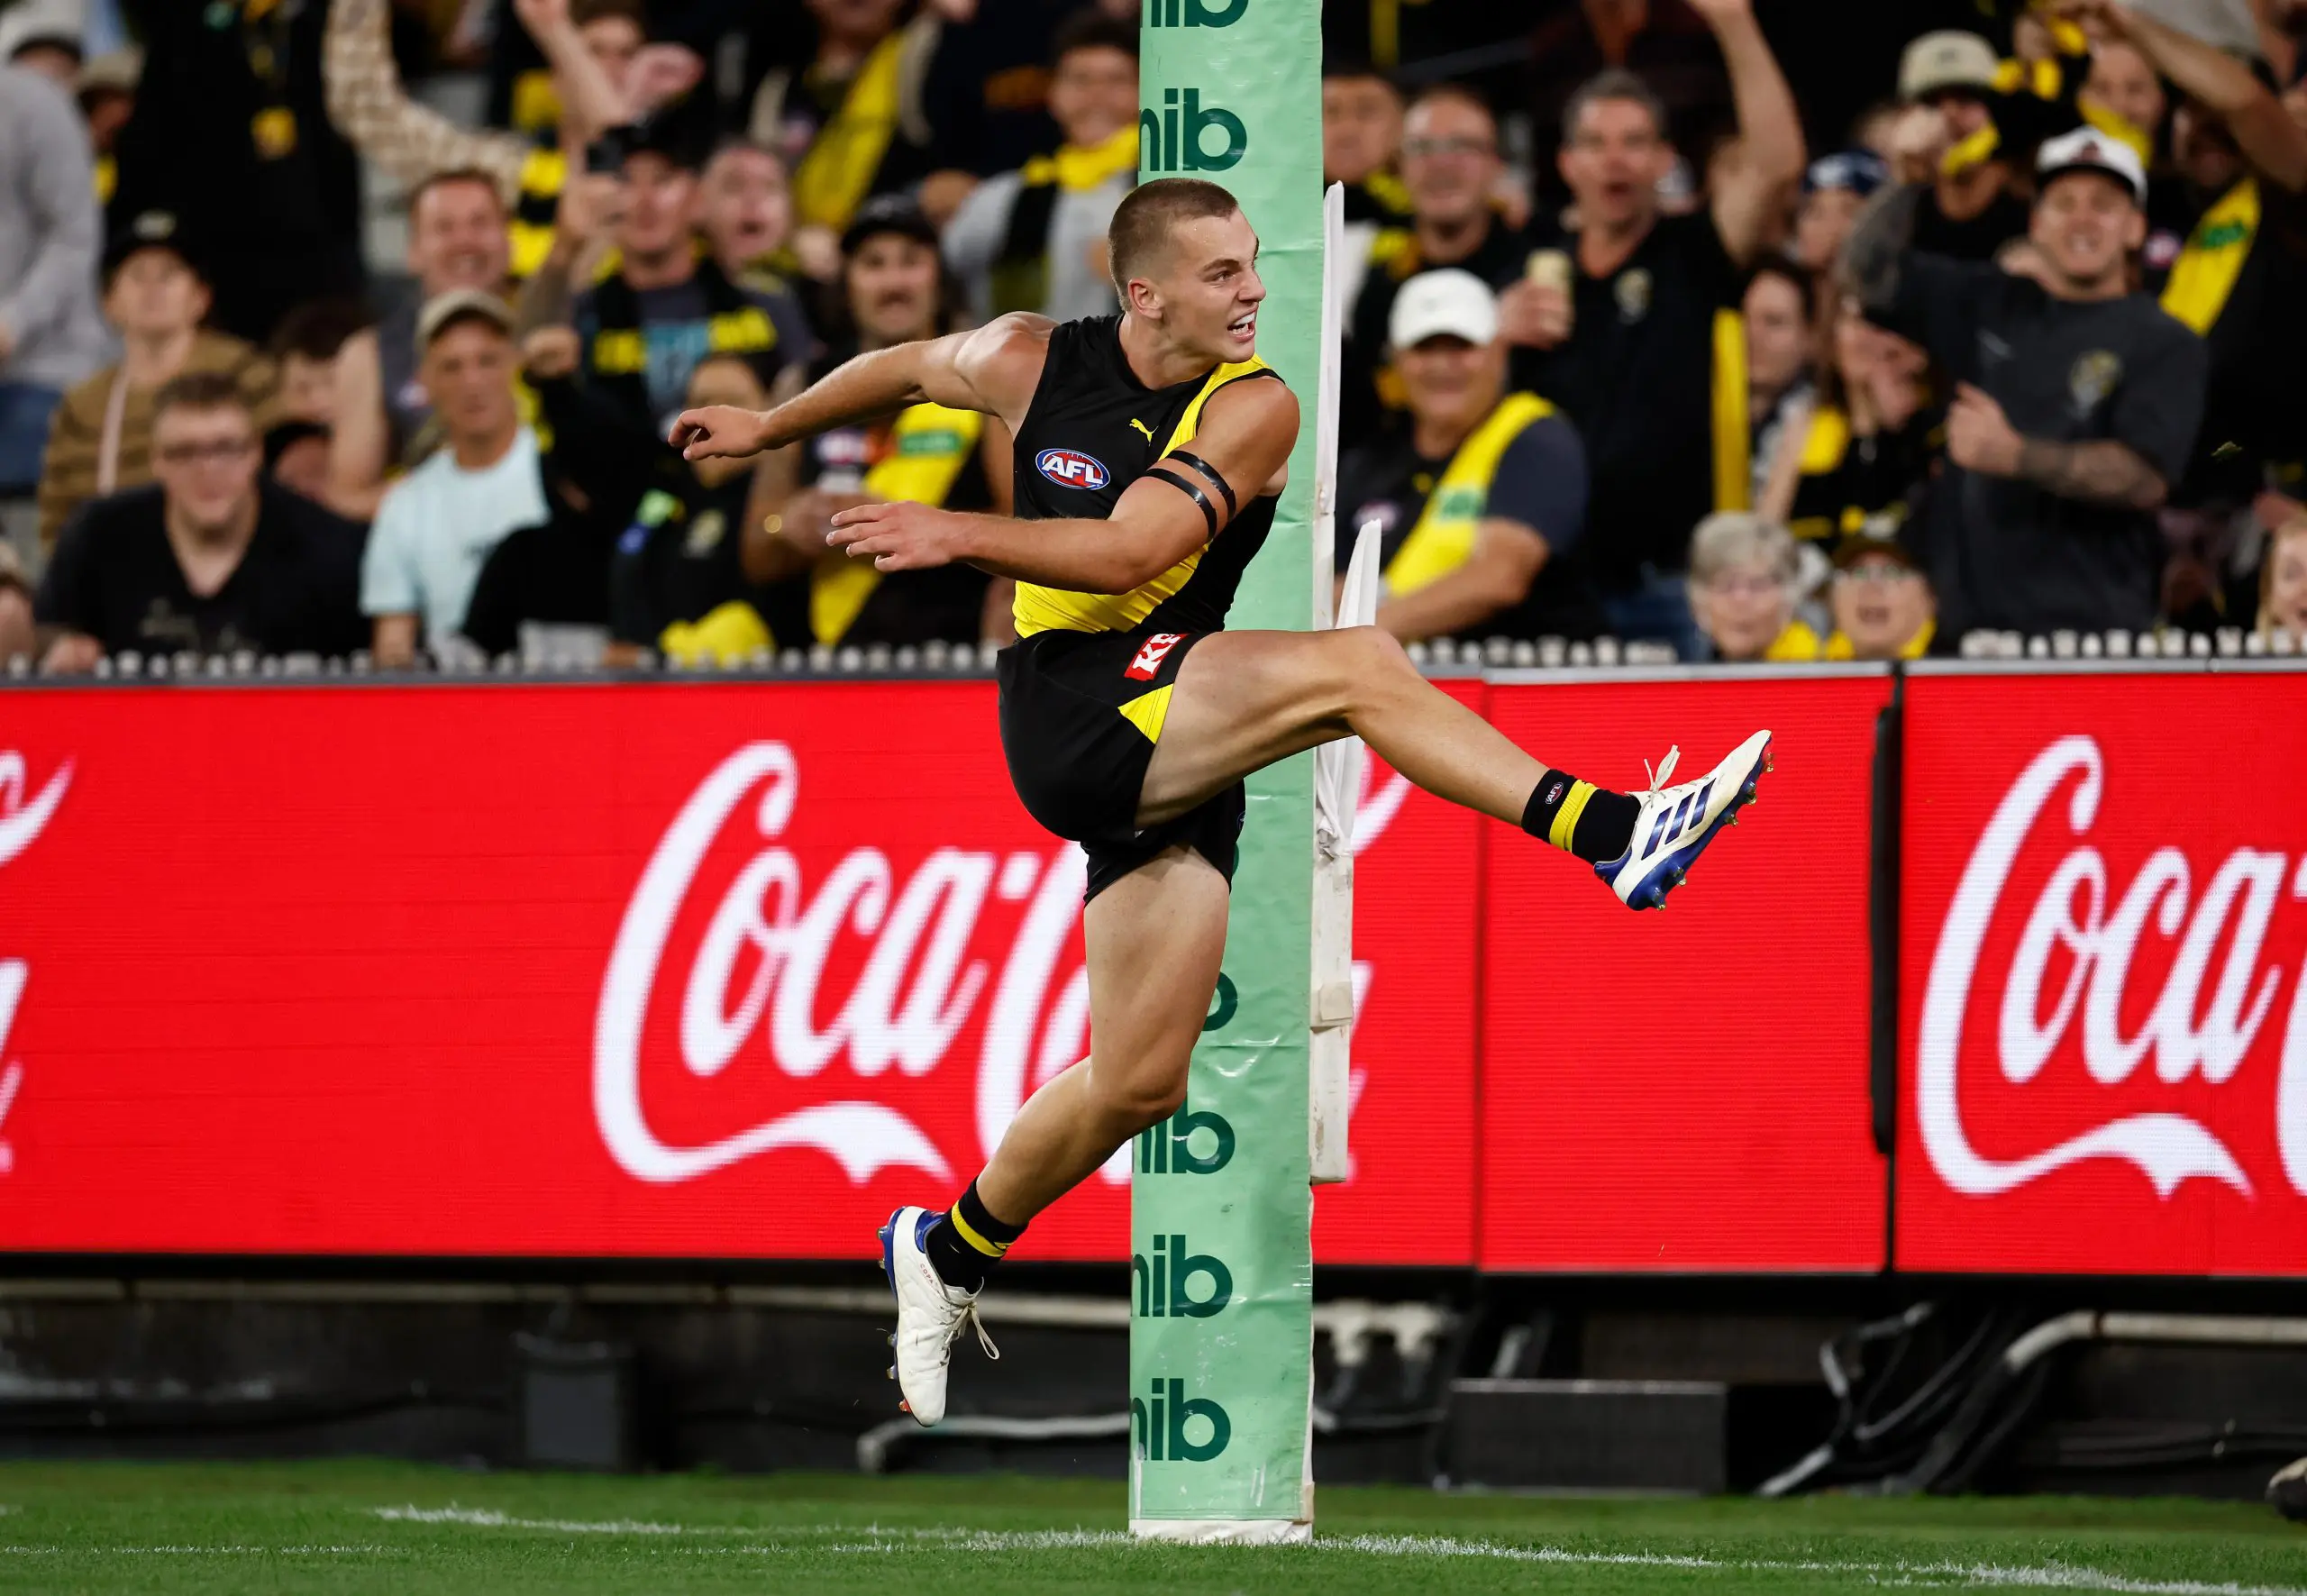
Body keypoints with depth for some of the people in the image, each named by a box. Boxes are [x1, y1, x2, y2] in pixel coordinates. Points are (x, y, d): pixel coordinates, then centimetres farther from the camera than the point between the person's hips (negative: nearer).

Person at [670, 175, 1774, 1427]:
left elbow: (1135, 549, -15)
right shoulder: (1030, 363, 1)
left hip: (1180, 745, 2)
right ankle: (1613, 833, -31)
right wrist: (770, 429, 36)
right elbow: (907, 369, 23)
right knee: (1354, 666, -26)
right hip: (1066, 718, -2)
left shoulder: (1253, 408, -3)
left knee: (1140, 1083, 5)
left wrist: (959, 536, -16)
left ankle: (947, 1252, 28)